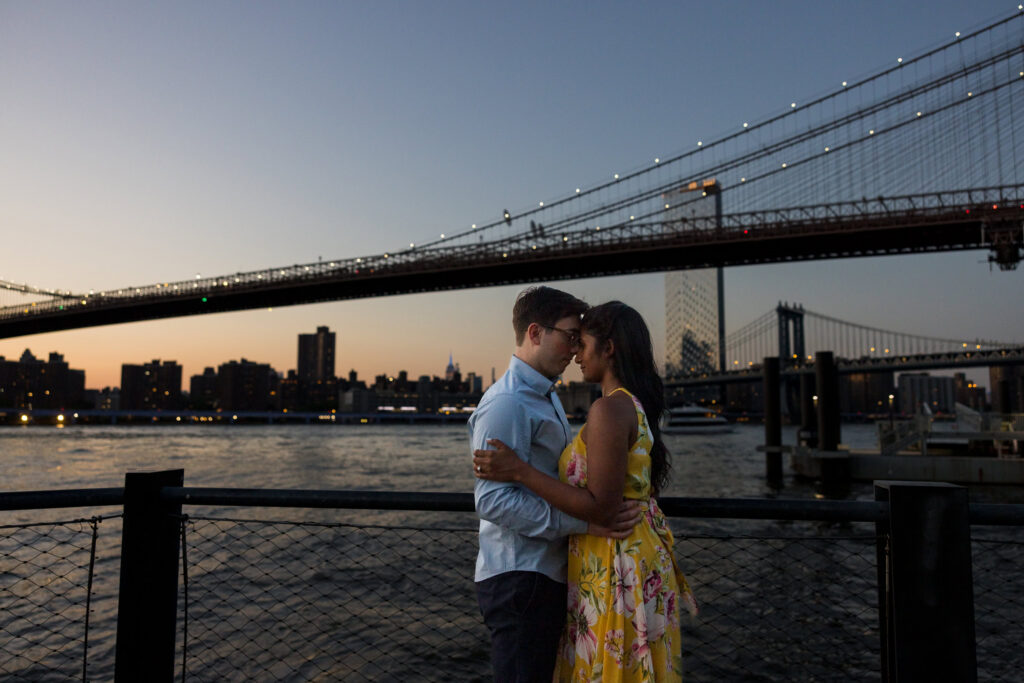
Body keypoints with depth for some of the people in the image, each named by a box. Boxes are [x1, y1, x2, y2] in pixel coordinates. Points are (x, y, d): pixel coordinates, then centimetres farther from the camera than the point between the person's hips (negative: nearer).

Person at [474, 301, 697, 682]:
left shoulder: (609, 410, -21)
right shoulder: (637, 407, 9)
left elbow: (599, 508, -24)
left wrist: (520, 472, -23)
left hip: (616, 570, -9)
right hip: (638, 555, 9)